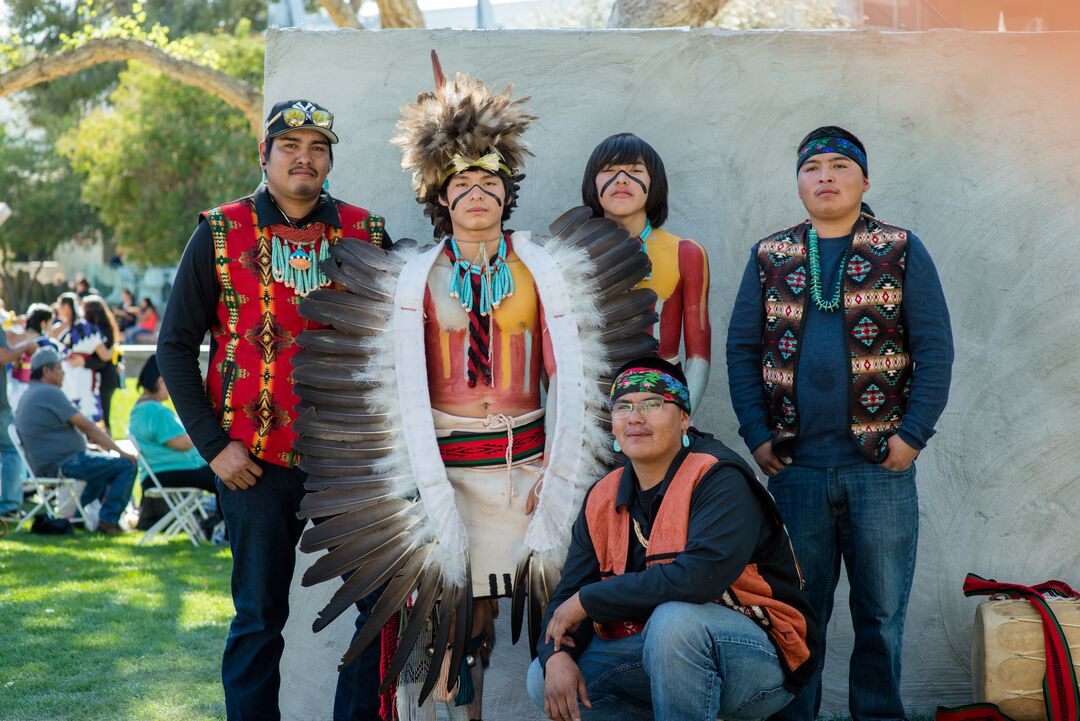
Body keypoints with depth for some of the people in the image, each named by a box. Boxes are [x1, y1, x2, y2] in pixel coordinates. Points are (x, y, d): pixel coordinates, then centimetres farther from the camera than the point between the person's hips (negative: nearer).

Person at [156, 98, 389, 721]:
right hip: (258, 463, -2)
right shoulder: (222, 235, 1)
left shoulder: (367, 235, 6)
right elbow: (176, 346, 1)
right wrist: (213, 444, -7)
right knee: (260, 616, 6)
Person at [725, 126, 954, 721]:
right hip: (796, 466, 2)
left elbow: (934, 349, -1)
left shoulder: (902, 251, 4)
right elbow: (742, 349, 7)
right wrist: (757, 436, -3)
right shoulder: (769, 258, 9)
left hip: (881, 465, -1)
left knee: (882, 610, 5)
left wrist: (913, 433, -10)